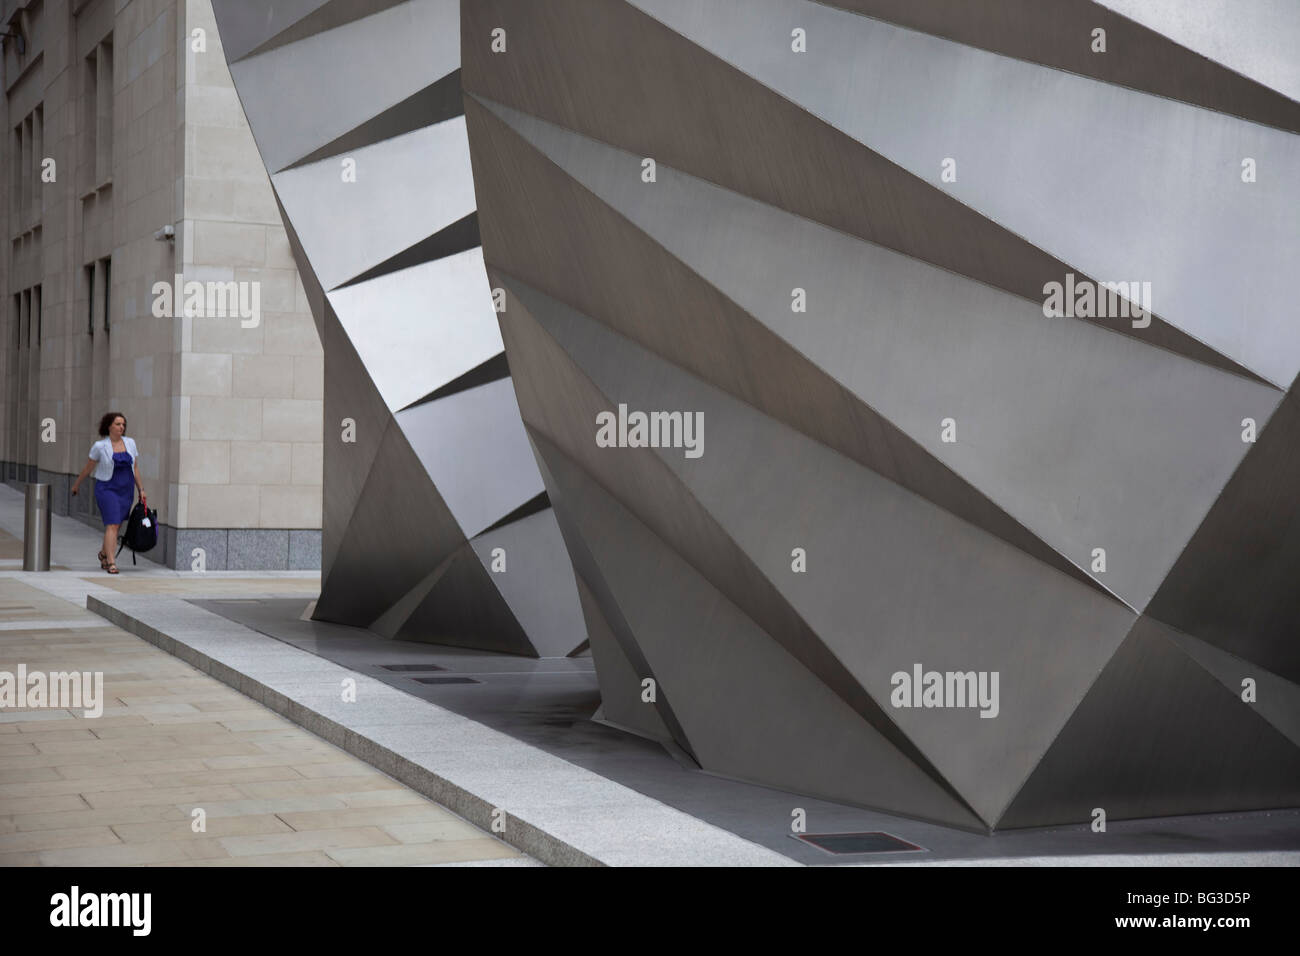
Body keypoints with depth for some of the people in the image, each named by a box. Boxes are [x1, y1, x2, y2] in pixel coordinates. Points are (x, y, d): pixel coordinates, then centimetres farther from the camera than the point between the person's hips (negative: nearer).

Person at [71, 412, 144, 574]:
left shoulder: (130, 443, 2)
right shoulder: (100, 446, -8)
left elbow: (135, 468, 9)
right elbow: (87, 468, 4)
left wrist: (141, 489, 7)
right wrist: (76, 485, 14)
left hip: (126, 491, 5)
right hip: (107, 490, -5)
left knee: (117, 525, 14)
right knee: (112, 526, -16)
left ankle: (104, 553, 39)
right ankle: (111, 563, -18)